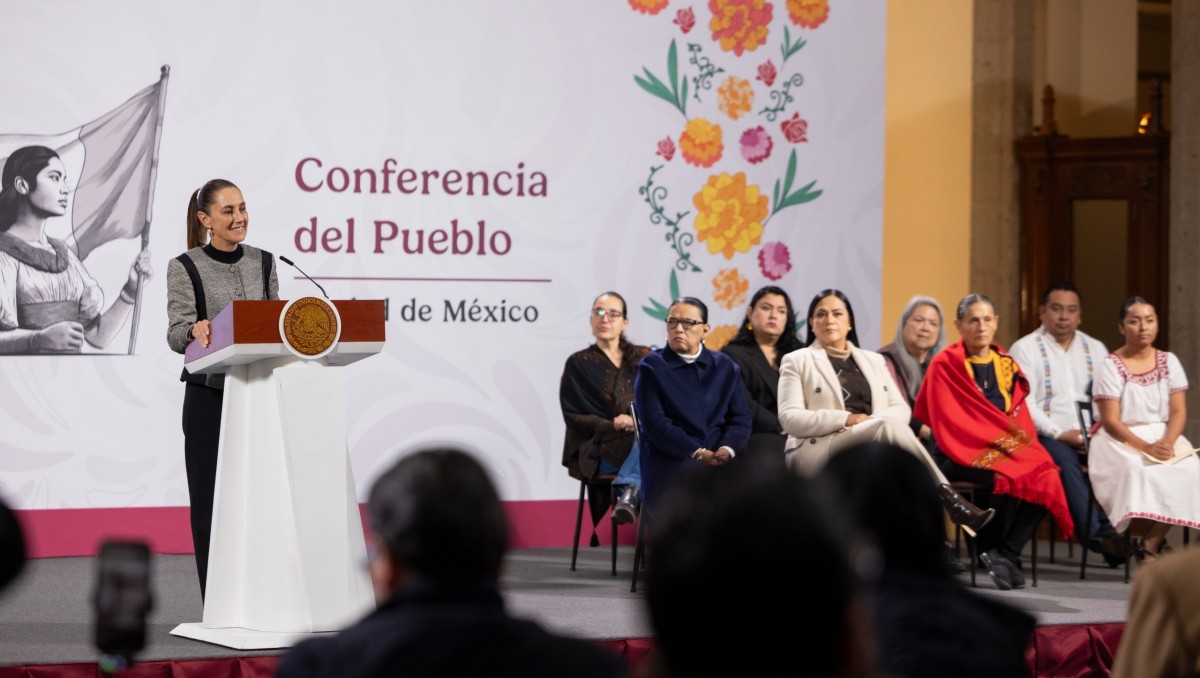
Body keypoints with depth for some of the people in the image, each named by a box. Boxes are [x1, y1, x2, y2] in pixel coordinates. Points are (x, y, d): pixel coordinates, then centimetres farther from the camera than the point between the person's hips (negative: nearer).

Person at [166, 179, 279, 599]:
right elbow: (176, 334, -9)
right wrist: (195, 330, -31)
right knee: (210, 497, -1)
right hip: (209, 394, -3)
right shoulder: (185, 267, -1)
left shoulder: (263, 262, 11)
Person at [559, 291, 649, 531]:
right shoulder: (578, 364, 10)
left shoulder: (642, 358, 17)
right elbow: (574, 417, 2)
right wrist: (613, 425, -16)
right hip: (598, 451, -3)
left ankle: (628, 492, -51)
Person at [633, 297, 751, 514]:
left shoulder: (725, 366, 17)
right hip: (670, 464, -3)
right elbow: (655, 423, -6)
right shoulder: (652, 366, 5)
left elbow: (740, 417, 10)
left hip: (720, 461, 3)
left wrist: (727, 449, -12)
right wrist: (698, 453, -16)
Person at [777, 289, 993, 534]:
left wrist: (876, 422, -10)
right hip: (817, 453, -4)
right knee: (888, 427, -33)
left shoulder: (873, 360, 25)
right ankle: (948, 500, -42)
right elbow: (790, 418, -2)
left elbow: (901, 409, 15)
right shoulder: (797, 362, 11)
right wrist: (846, 420, -14)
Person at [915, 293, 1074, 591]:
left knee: (1047, 475, -25)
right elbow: (948, 421, -7)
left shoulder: (1006, 364, 17)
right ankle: (989, 550, -13)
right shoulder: (945, 365, -1)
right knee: (1008, 478, -34)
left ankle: (1006, 554, -16)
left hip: (1012, 447, 5)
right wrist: (997, 441, -13)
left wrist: (1025, 445, -4)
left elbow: (1021, 416, 17)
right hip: (966, 454, -5)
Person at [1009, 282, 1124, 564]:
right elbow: (1024, 403, -7)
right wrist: (1059, 433, -16)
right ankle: (1094, 534, -41)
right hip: (1047, 436, -4)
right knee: (1065, 459, -36)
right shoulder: (1024, 349, 5)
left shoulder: (1095, 349, 20)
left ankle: (1109, 528, -29)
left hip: (1092, 436, 4)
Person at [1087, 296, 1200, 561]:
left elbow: (1179, 412, 3)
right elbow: (1110, 421, -9)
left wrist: (1167, 442, -18)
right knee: (1137, 470, -37)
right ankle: (1154, 540, -18)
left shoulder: (1168, 362, 9)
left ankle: (1150, 545, -19)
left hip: (1164, 438, 4)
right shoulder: (1110, 366, -3)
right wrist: (1145, 447, -23)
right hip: (1121, 441, -4)